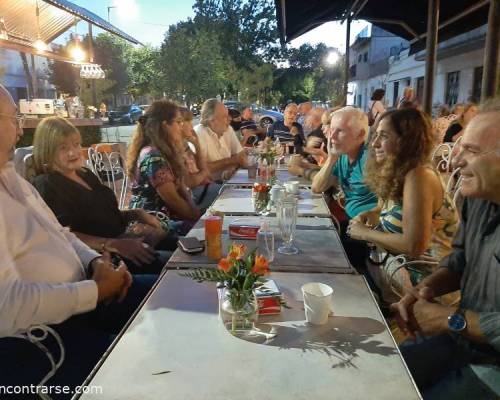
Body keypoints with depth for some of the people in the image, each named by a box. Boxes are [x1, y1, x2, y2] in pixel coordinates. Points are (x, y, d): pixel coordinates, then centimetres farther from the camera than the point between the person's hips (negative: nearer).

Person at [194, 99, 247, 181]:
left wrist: (232, 167, -16)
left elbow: (242, 156, 6)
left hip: (226, 181, 7)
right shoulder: (198, 133, -17)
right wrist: (228, 161, -14)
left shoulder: (228, 129, 4)